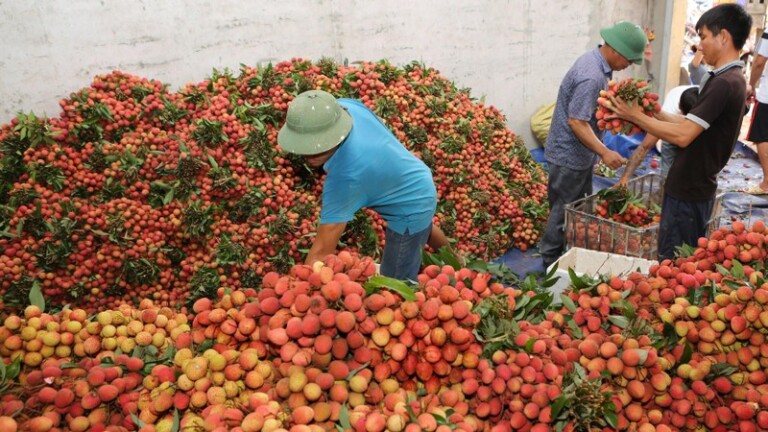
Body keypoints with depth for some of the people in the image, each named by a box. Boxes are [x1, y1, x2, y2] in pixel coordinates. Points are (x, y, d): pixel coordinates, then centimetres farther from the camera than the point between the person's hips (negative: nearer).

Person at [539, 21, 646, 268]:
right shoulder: (591, 77, -27)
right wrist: (604, 152, -30)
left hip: (580, 153, 10)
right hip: (569, 155, -10)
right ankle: (551, 263, 16)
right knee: (564, 211, 2)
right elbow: (576, 122, -28)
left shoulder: (595, 61, 5)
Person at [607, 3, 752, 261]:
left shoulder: (724, 84, -22)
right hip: (695, 187, 10)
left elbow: (682, 136, -25)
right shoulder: (733, 80, 10)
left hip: (688, 192, -10)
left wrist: (636, 116, -16)